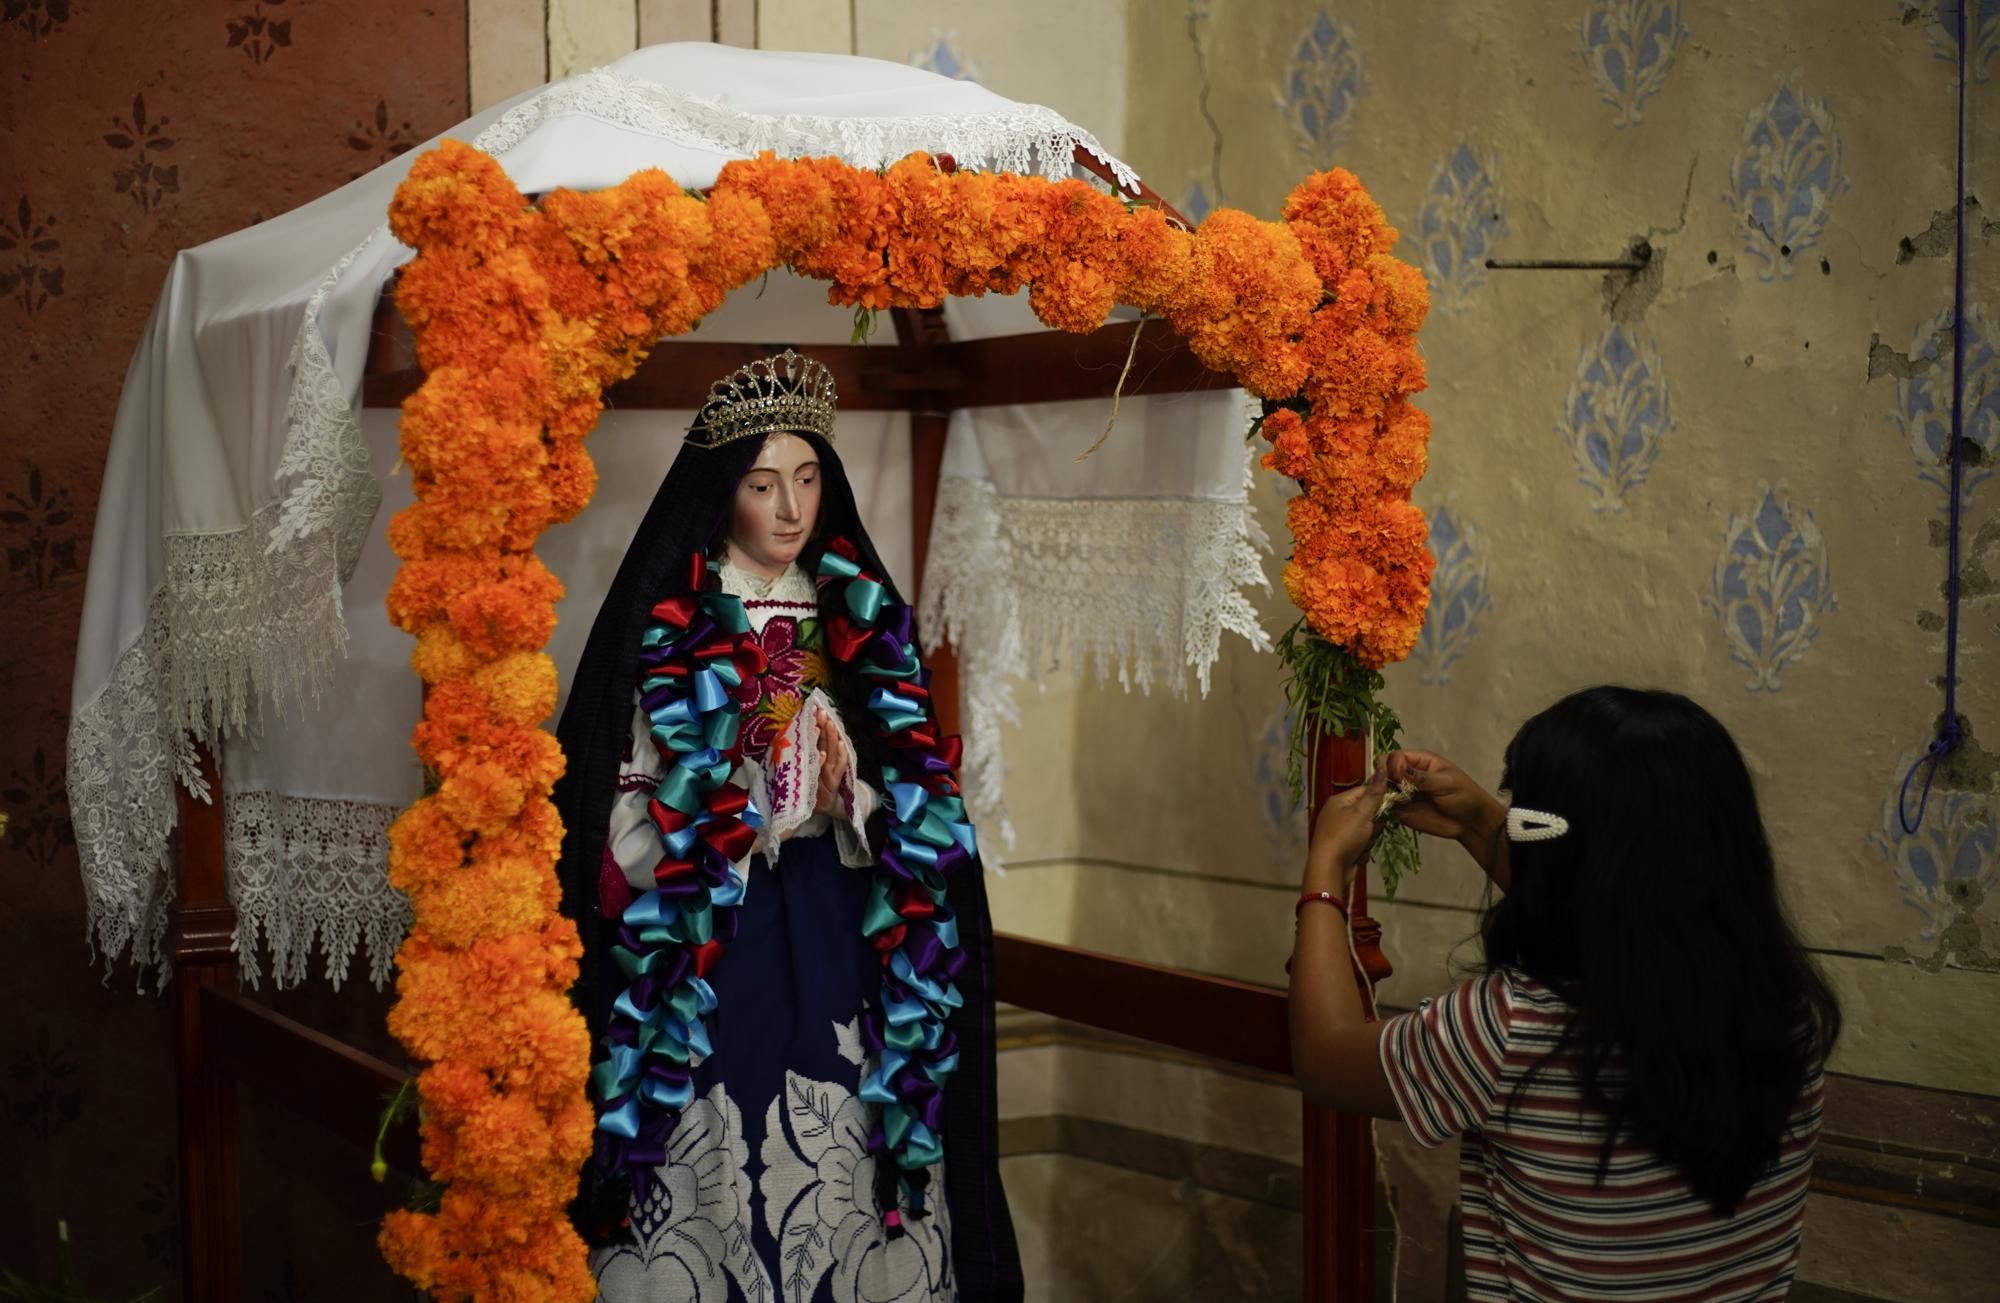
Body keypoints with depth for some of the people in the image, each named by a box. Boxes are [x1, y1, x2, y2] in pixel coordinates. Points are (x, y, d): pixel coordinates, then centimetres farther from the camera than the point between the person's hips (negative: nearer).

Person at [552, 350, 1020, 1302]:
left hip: (835, 939, 3)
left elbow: (918, 812, 8)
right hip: (708, 946, -3)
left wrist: (851, 795, -12)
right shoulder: (668, 631, -3)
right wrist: (761, 805, -18)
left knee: (834, 1161, 2)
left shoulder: (860, 620, 8)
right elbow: (629, 829, -8)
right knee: (713, 1174, -3)